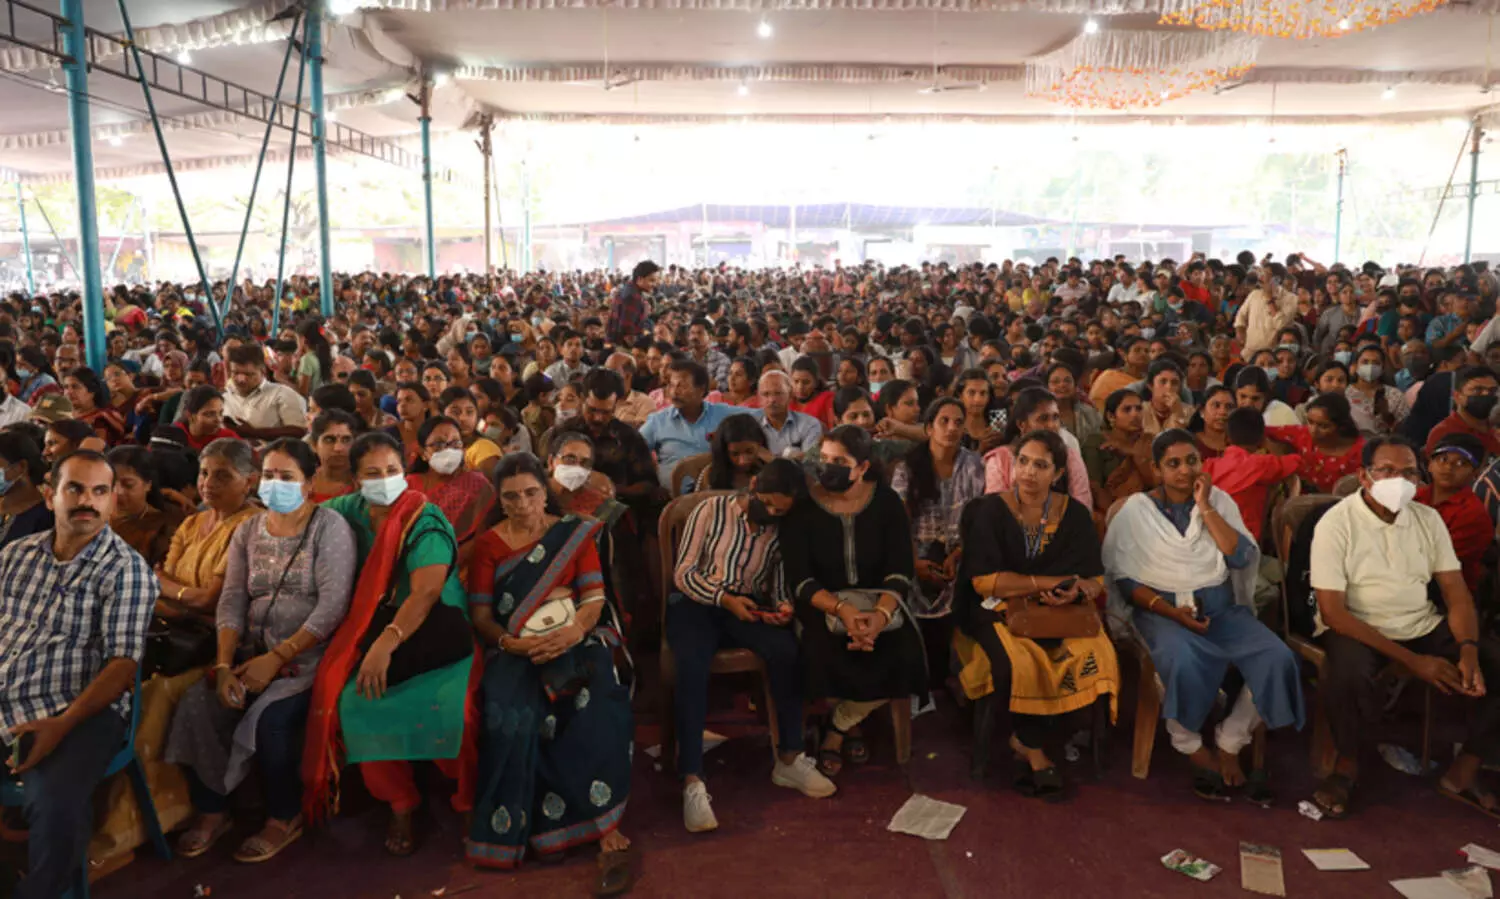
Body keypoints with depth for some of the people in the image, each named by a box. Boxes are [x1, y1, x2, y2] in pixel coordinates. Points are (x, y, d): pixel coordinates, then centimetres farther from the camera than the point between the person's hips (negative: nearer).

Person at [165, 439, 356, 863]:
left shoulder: (329, 526, -7)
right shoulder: (247, 531, 10)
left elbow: (332, 605, -16)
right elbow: (231, 601, 3)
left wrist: (277, 659, -19)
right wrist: (224, 664, -13)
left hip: (309, 654, -5)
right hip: (254, 651, 5)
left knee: (269, 715, -28)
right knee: (197, 703, -18)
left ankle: (284, 818, -4)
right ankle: (212, 811, 1)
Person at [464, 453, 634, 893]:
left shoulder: (574, 532, 10)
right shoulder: (488, 544, 11)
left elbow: (594, 596, 1)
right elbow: (480, 614, 2)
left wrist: (575, 630, -21)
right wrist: (510, 642, -19)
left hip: (575, 639, 0)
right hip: (515, 647, 1)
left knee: (595, 704, -32)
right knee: (513, 713, -33)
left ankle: (604, 825, -28)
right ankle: (525, 823, -18)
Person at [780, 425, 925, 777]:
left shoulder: (887, 502, -2)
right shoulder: (802, 506, -8)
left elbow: (899, 572, -9)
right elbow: (799, 579, -13)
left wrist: (881, 613, -29)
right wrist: (841, 609, -31)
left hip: (878, 600, 2)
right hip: (822, 603, -2)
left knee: (903, 658, -26)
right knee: (824, 658, -32)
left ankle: (837, 729, 1)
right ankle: (850, 721, 4)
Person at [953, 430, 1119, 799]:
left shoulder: (1075, 515, 5)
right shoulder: (990, 511, -4)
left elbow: (1094, 582, 1)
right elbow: (983, 581, -13)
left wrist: (1076, 591, -24)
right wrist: (1050, 582, -15)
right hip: (998, 612, -3)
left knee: (1095, 656, -25)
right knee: (1020, 664, -32)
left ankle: (1024, 739, -7)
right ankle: (1034, 751, -5)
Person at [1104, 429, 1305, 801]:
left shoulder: (1219, 500, 9)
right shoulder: (1137, 509, 0)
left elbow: (1242, 557, -5)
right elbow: (1125, 578, -5)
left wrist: (1205, 507, -8)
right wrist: (1171, 611, -17)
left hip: (1222, 607, 4)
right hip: (1162, 610, -3)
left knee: (1277, 658, -22)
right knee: (1185, 661, -36)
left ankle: (1230, 746, -4)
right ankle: (1192, 747, -9)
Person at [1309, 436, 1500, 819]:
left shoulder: (1428, 519, 4)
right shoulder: (1337, 524, -12)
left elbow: (1457, 594, 4)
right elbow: (1332, 611, -17)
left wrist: (1468, 649, -17)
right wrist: (1411, 660, -21)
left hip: (1426, 628, 6)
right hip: (1359, 629, -5)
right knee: (1345, 674, -37)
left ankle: (1463, 771, 5)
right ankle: (1347, 765, -7)